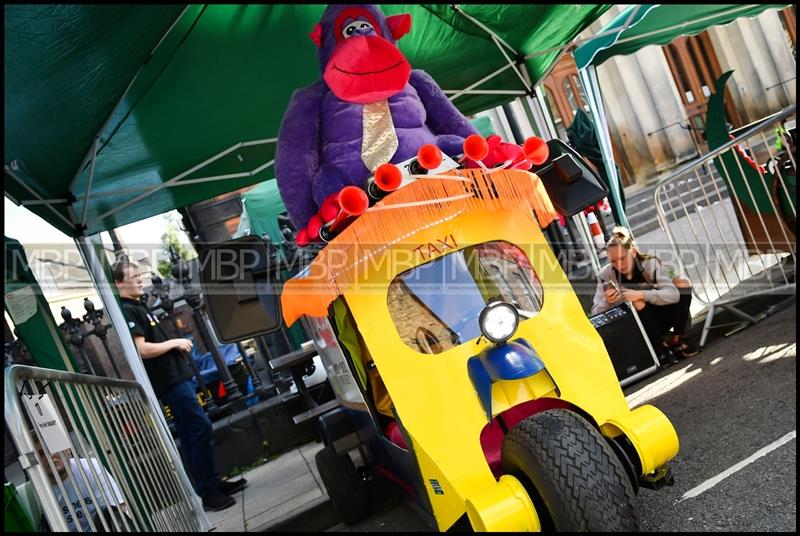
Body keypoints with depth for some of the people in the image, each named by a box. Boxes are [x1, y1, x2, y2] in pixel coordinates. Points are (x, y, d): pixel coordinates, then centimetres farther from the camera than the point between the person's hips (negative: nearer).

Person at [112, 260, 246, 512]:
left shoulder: (137, 307, 17)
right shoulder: (126, 311, -13)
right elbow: (142, 350, -23)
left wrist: (177, 345, 9)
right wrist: (175, 343, -13)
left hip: (176, 376, 10)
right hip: (169, 381, -10)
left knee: (190, 433, 13)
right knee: (202, 429, -9)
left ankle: (212, 483, 21)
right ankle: (207, 492, -3)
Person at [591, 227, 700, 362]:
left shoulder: (651, 264, -15)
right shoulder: (606, 275, -13)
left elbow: (673, 294, -27)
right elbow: (595, 314, -16)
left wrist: (642, 294, -39)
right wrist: (606, 302, -37)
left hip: (659, 318, 1)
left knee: (682, 283, -17)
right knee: (635, 302, -33)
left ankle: (676, 339, -9)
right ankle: (660, 349, -19)